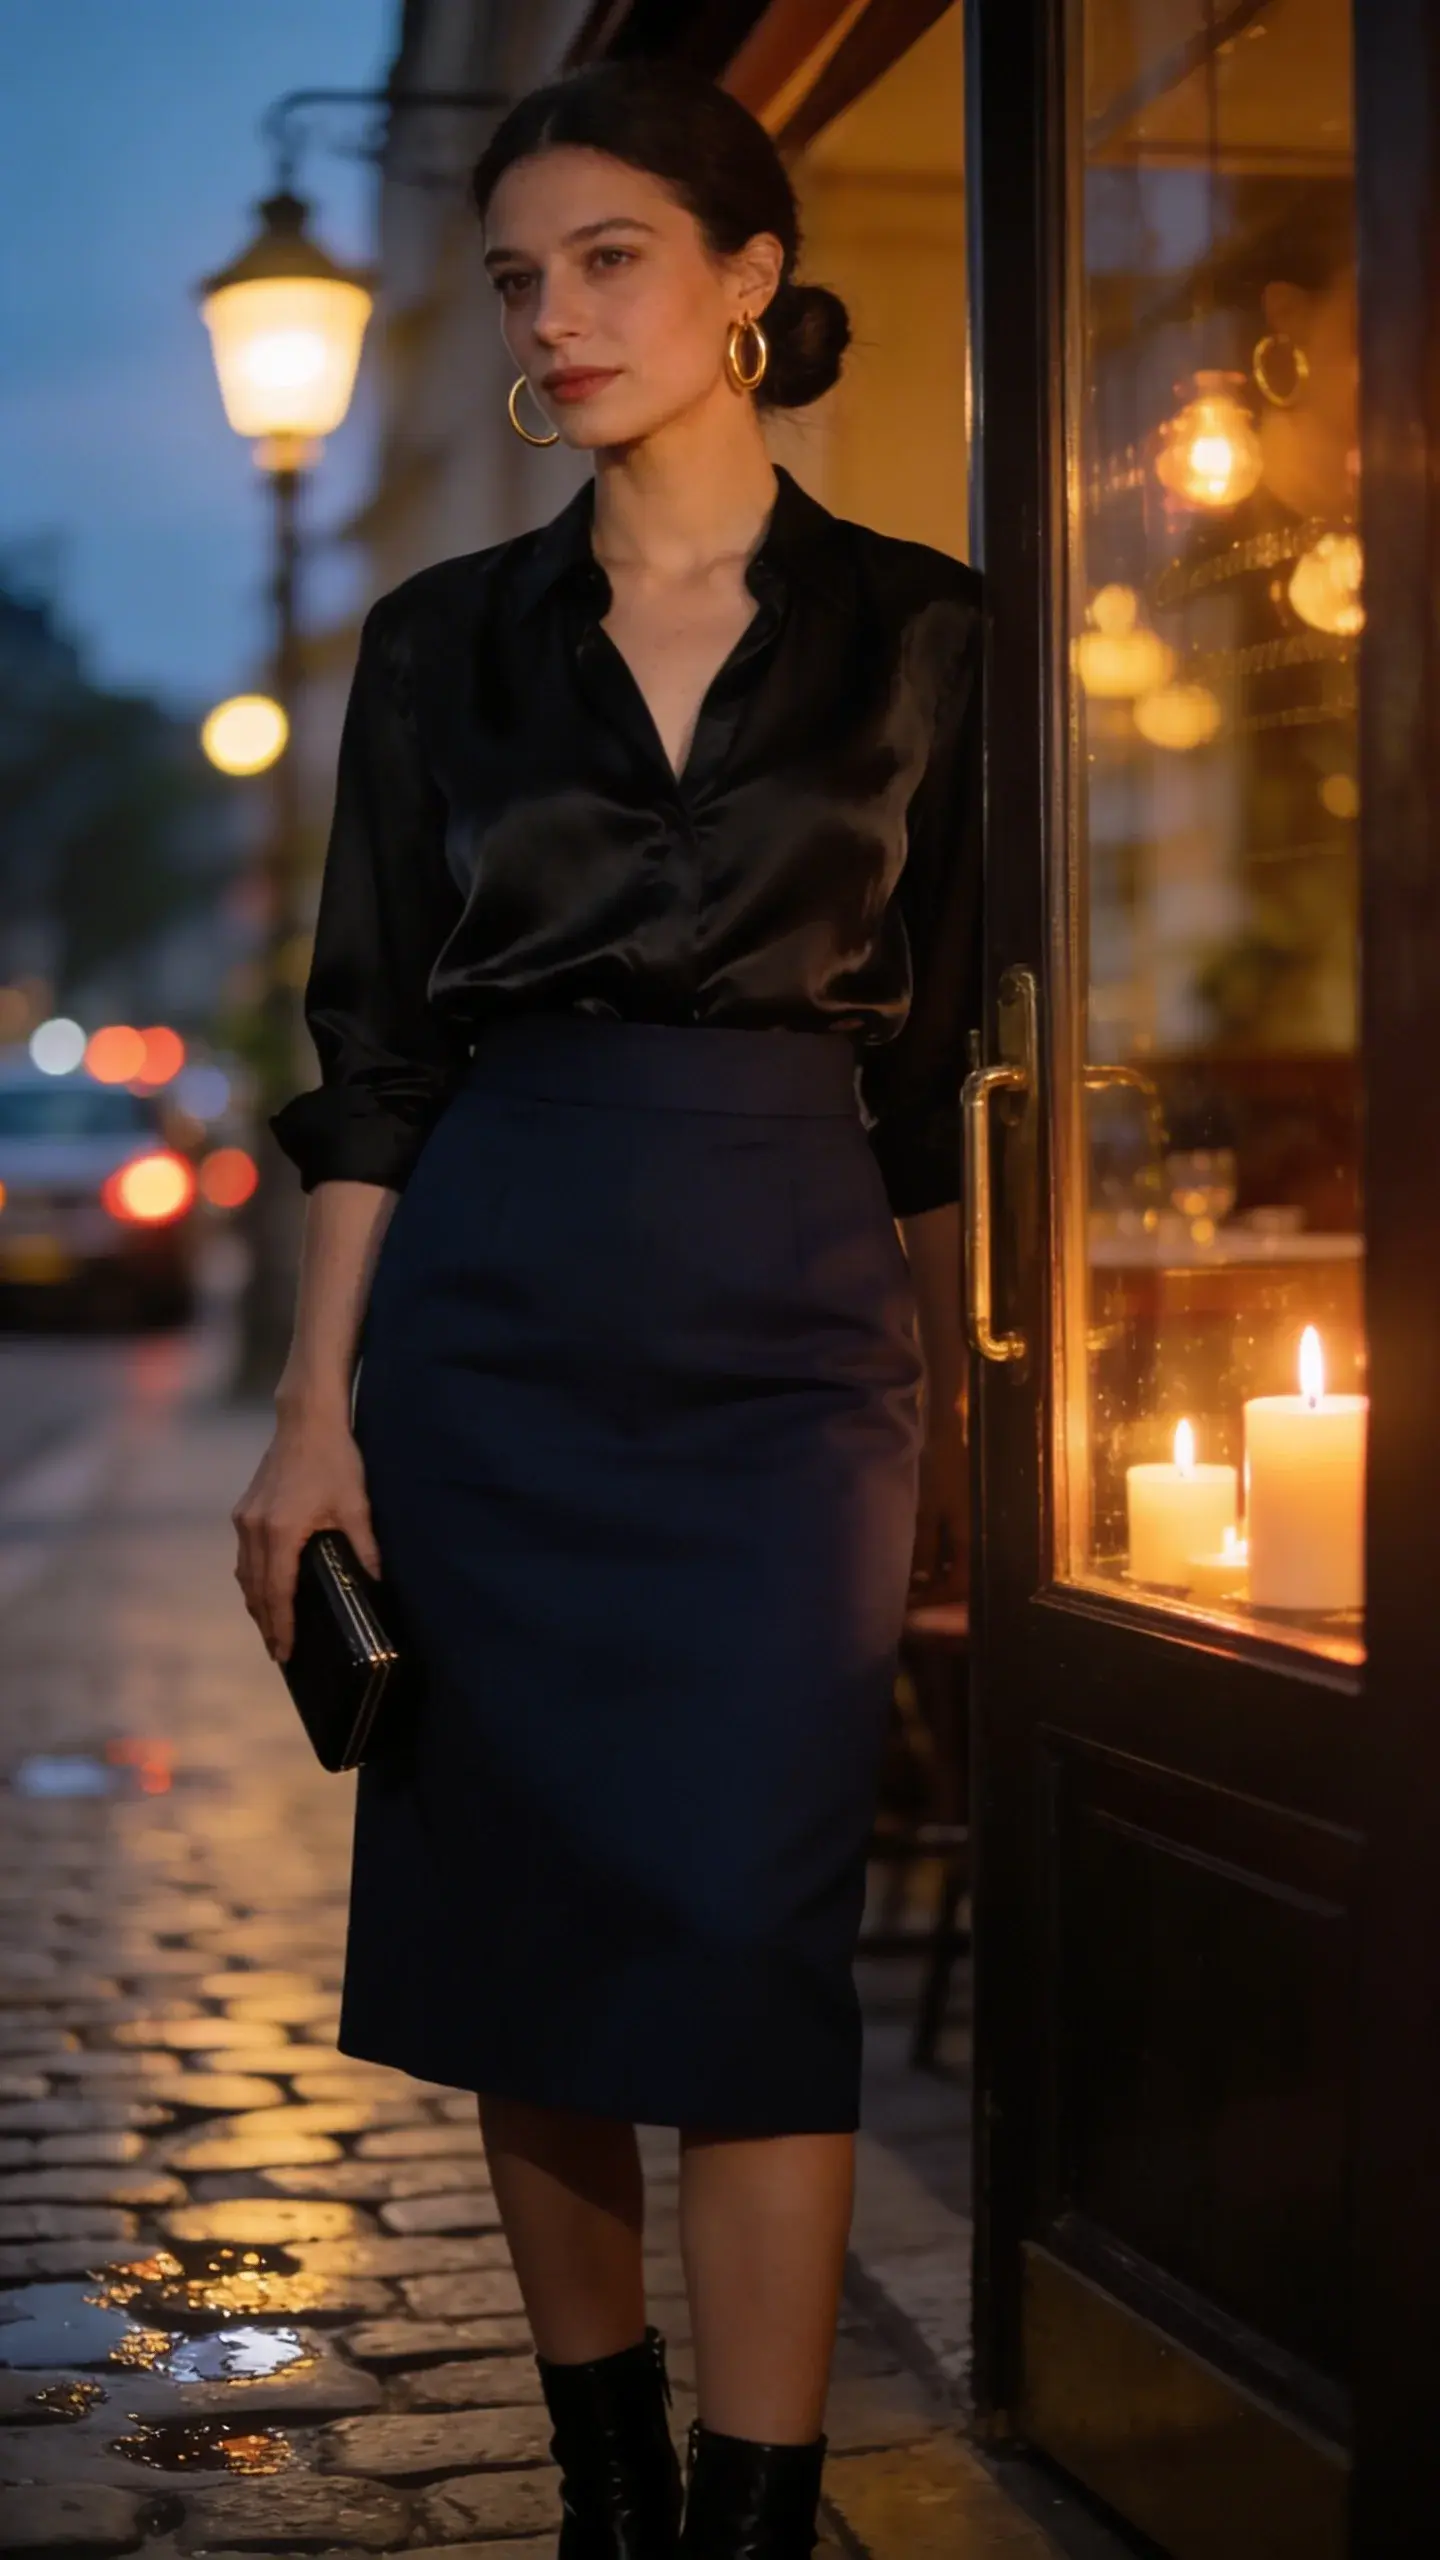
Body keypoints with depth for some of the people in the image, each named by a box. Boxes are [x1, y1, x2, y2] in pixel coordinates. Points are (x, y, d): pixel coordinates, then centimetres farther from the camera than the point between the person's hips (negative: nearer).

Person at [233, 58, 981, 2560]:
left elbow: (933, 1053, 7)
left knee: (747, 1931, -7)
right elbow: (371, 1051, 5)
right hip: (488, 1321, 2)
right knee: (519, 1929, 7)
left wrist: (934, 1393, 7)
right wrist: (319, 1406, -2)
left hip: (786, 1334, -2)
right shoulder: (446, 639, 7)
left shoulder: (915, 631, 4)